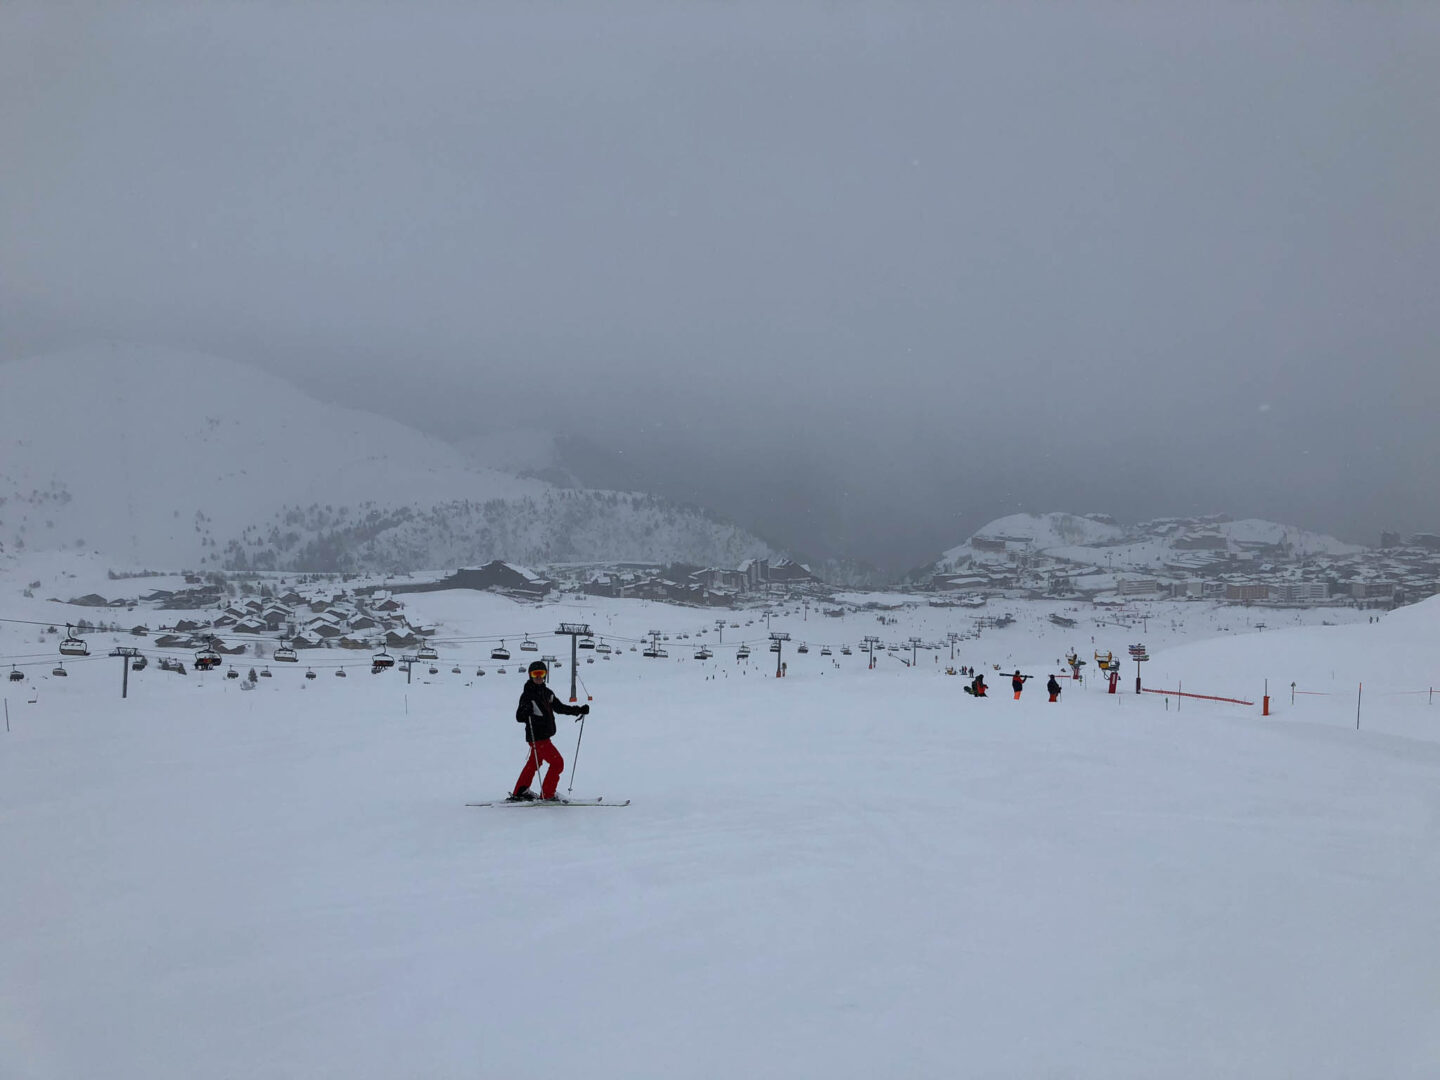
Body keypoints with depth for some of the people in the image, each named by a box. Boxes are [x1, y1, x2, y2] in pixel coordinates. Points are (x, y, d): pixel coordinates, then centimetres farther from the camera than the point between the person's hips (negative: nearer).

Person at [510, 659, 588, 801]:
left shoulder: (547, 693, 9)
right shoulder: (527, 695, -13)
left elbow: (560, 707, 20)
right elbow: (519, 717, -15)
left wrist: (579, 710, 15)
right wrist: (526, 712, -37)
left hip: (544, 735, 8)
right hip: (536, 736, -8)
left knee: (533, 763, 18)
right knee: (557, 762, -8)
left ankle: (519, 792, 28)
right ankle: (547, 794, -1)